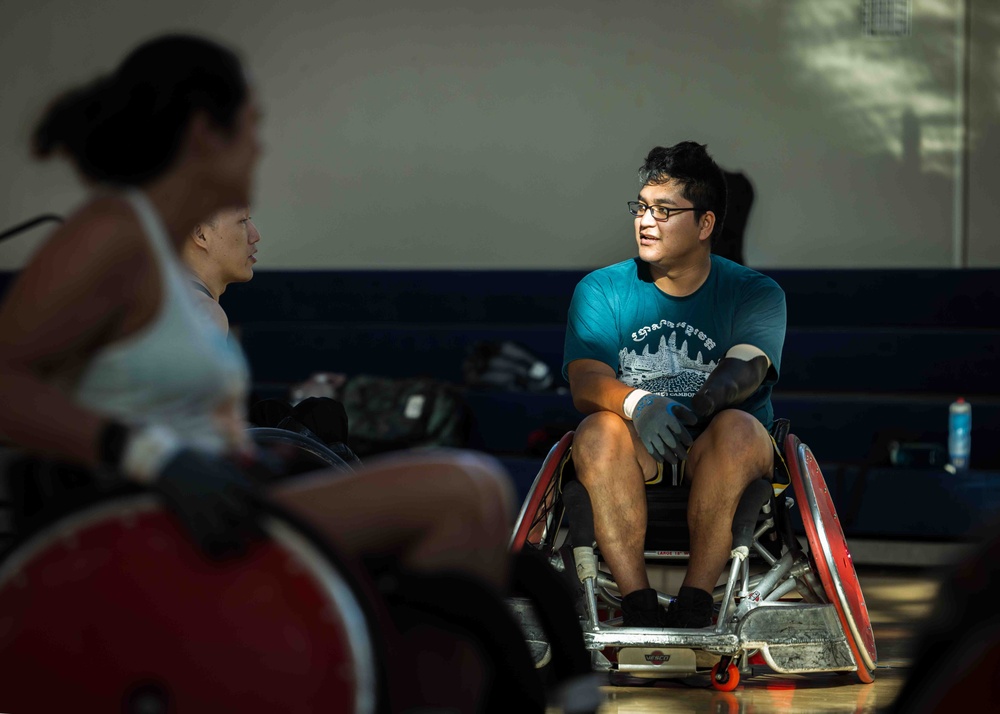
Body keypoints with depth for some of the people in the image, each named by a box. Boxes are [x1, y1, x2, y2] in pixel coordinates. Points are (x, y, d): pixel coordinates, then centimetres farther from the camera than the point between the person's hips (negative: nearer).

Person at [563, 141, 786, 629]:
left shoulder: (755, 294, 4)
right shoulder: (601, 291, 7)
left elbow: (745, 368, -17)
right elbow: (586, 383, -9)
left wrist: (697, 406, -41)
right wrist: (638, 404, -33)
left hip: (718, 462, -1)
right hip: (637, 460, 1)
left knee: (735, 426, -34)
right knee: (598, 430, -31)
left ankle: (695, 603, -37)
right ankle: (637, 604, -37)